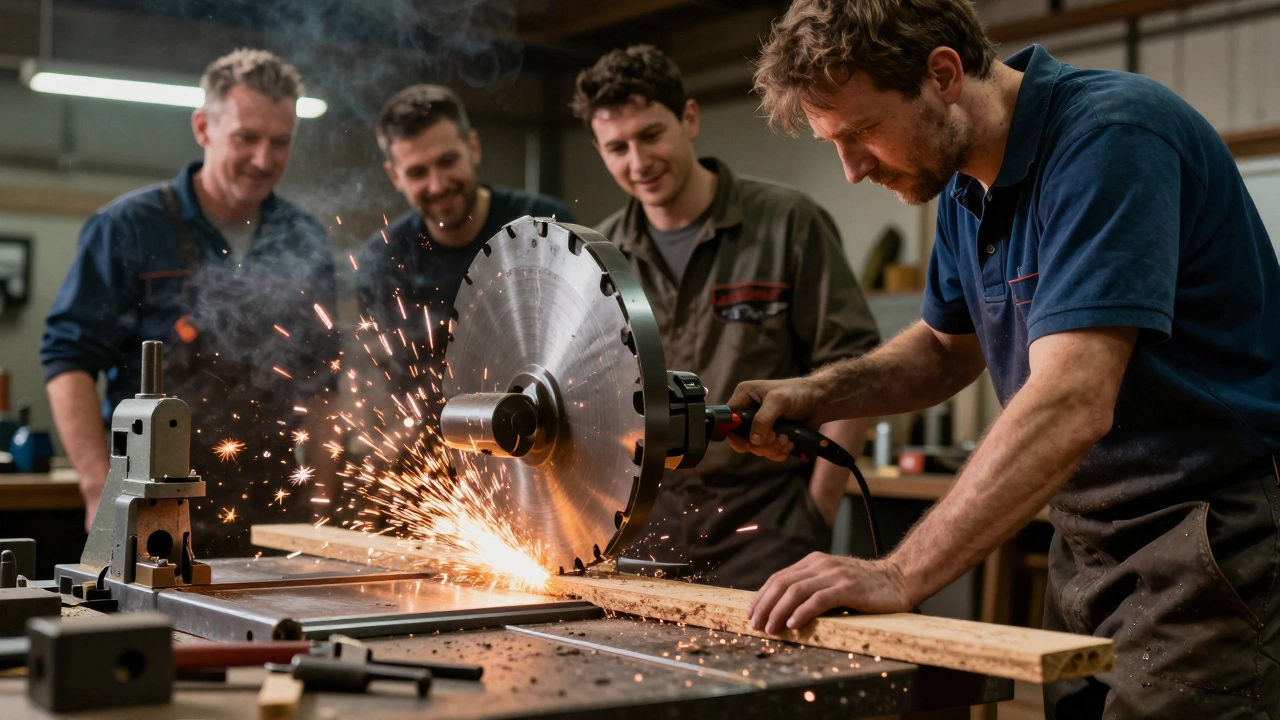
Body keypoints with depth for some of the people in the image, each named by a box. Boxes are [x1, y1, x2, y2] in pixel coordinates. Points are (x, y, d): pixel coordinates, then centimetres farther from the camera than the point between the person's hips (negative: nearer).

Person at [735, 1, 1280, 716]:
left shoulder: (1111, 135, -22)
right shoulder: (967, 183, 6)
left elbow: (1070, 405, -31)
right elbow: (949, 347, 21)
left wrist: (899, 576, -33)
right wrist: (813, 395, 3)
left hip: (1212, 542, -8)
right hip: (1087, 544, 8)